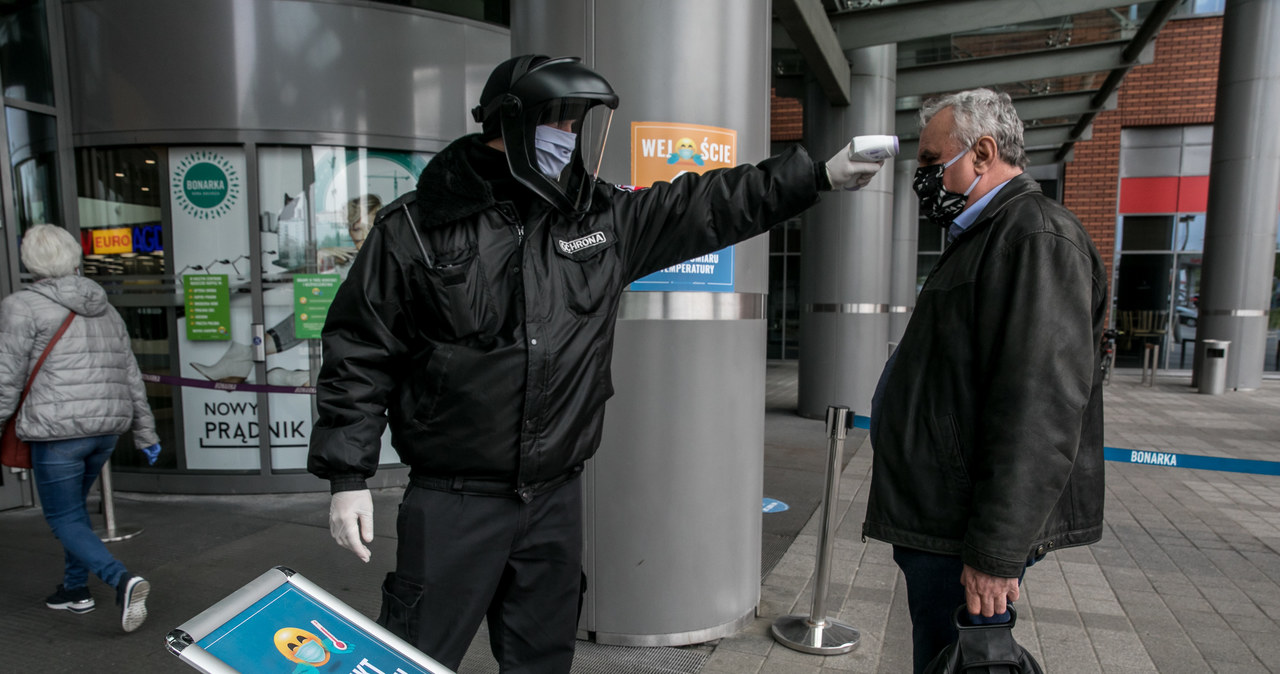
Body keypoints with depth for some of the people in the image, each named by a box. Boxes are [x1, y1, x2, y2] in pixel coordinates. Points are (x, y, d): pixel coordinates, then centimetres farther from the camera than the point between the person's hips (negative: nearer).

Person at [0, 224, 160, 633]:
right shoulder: (106, 310, 12)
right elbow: (131, 378, 14)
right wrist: (145, 434, 20)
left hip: (59, 430, -6)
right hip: (108, 428, 6)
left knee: (63, 518, 3)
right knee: (73, 504, 24)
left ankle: (122, 580, -16)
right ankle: (76, 589, 31)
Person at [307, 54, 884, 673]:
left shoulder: (603, 220, 4)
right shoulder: (417, 227, -7)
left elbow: (712, 204, 8)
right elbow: (360, 352, -4)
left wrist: (822, 173, 8)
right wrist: (348, 476, -7)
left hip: (557, 498, 4)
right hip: (453, 502, -4)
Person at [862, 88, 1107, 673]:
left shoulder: (1037, 236, -15)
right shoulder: (982, 237, 19)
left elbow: (1039, 409, -24)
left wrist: (996, 554, -24)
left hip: (966, 540, -10)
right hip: (936, 522, 10)